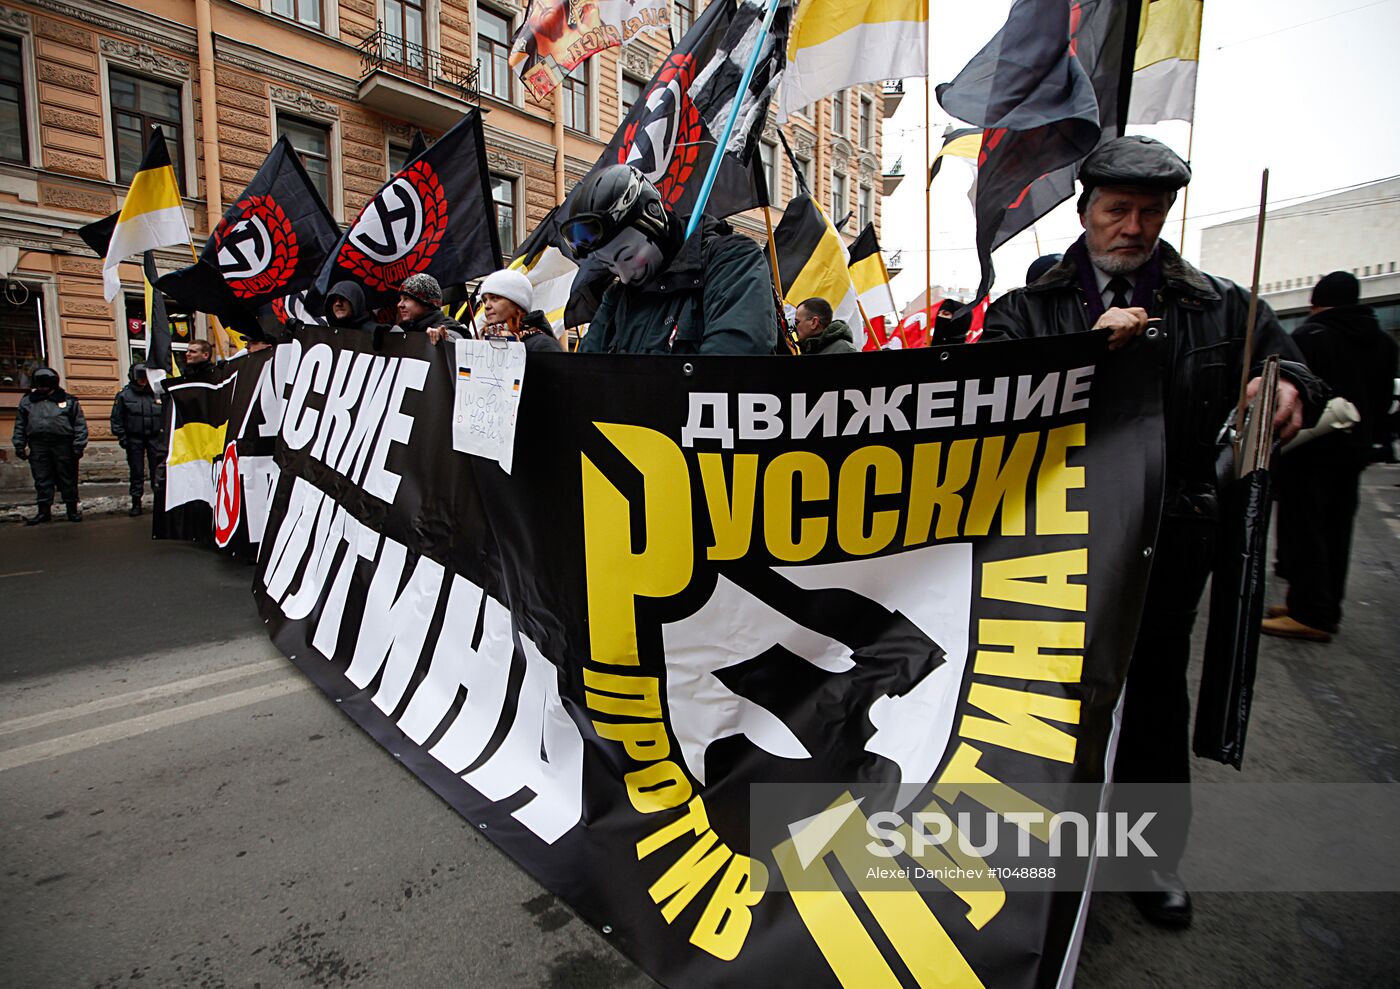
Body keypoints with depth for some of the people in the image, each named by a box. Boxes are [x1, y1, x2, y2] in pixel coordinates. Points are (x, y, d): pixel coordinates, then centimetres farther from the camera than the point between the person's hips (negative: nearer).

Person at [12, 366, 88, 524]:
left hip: (63, 445, -3)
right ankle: (44, 511, 12)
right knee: (42, 479, 5)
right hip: (38, 447, 3)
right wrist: (19, 446, 8)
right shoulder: (27, 401, 15)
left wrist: (79, 445, -8)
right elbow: (20, 426, 16)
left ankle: (72, 510, 11)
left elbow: (80, 425, 0)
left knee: (68, 478, 3)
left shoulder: (68, 400, 6)